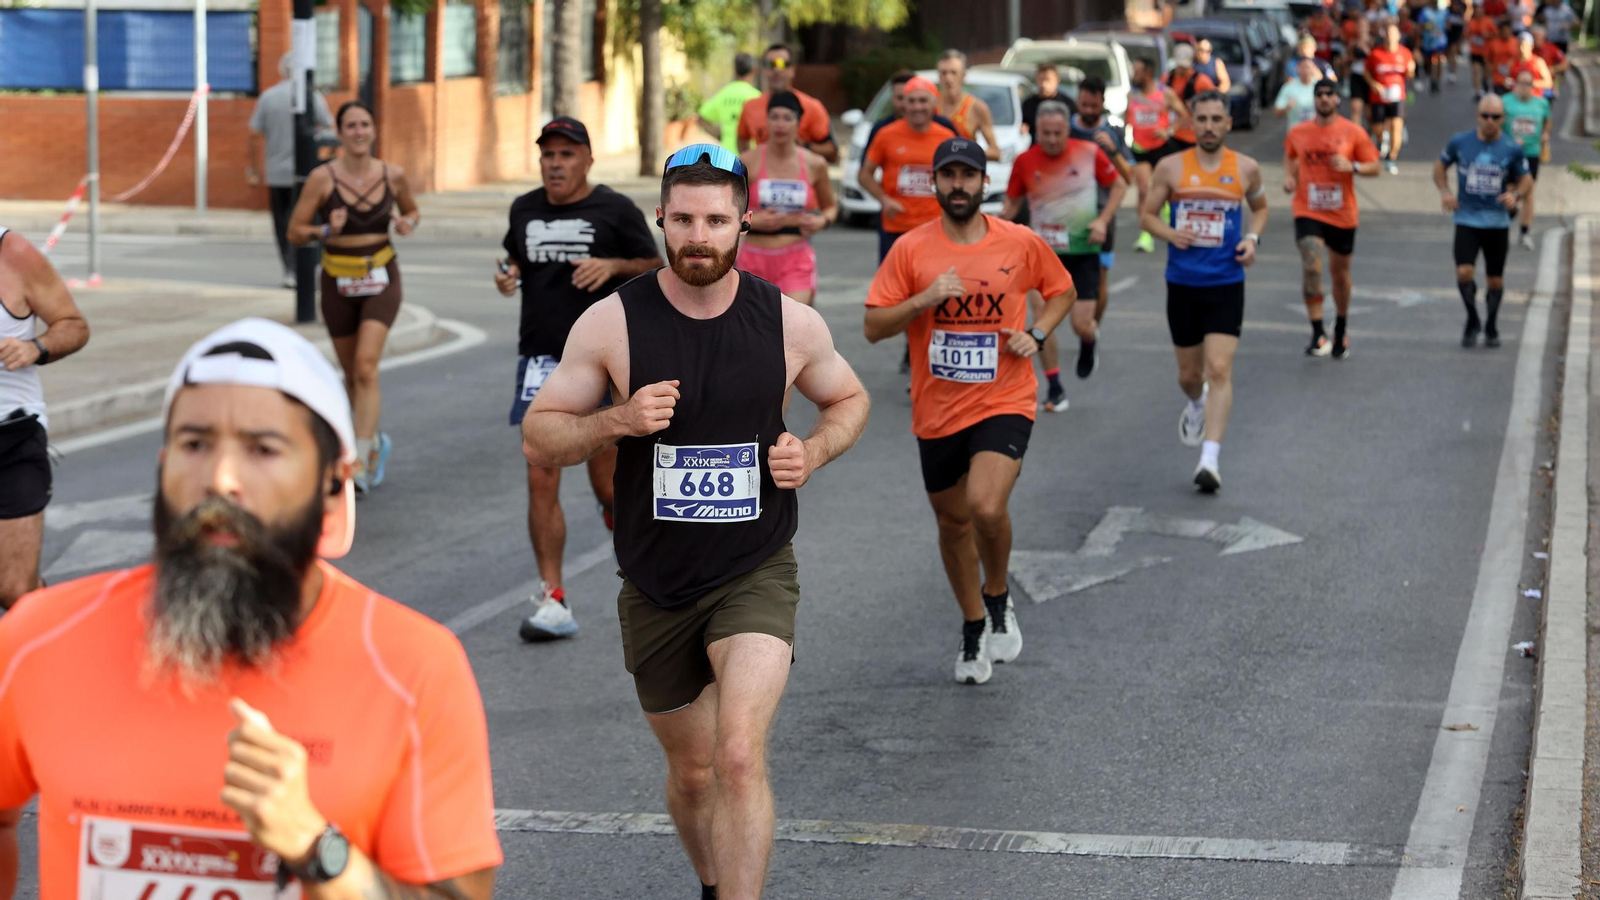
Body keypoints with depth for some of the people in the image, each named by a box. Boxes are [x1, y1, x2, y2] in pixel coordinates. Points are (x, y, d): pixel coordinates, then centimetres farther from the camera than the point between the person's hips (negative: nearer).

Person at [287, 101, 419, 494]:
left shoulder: (393, 176, -2)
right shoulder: (323, 177, -9)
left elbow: (411, 211, 17)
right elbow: (295, 232, -5)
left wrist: (409, 223, -5)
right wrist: (325, 231, -24)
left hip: (381, 280, -1)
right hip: (338, 283, 1)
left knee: (366, 366, -18)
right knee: (352, 373, 13)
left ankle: (360, 464, -21)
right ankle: (375, 442, 39)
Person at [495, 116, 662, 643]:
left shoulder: (614, 210, -1)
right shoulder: (524, 210, 11)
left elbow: (656, 267, 4)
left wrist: (614, 266, -14)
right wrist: (509, 275, 3)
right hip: (541, 357, 3)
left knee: (608, 485, 3)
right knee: (541, 480, -6)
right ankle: (552, 599, -3)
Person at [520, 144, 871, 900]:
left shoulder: (790, 324, -5)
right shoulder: (612, 322, -8)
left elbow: (849, 399, 14)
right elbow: (538, 438, -3)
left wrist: (816, 451, -7)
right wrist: (618, 421, -22)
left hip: (755, 574, -1)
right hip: (656, 583, 2)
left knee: (739, 756, -23)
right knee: (692, 771, 16)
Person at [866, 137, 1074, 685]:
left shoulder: (1022, 244, -2)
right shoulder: (911, 250, -3)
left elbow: (1062, 291, 15)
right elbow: (873, 327, -4)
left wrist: (1036, 335, -3)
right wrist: (926, 299, -19)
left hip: (1004, 402, -2)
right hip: (937, 410, 2)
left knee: (987, 507, -24)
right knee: (953, 522, 14)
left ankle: (998, 599, 5)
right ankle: (973, 627, 36)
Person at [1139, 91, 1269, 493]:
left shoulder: (1246, 169, 0)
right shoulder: (1171, 168, -2)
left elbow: (1260, 207, 18)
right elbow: (1147, 213, 5)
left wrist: (1252, 238, -1)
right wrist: (1170, 233, -15)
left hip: (1226, 283, -1)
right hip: (1182, 283, 1)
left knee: (1219, 370, -14)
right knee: (1189, 373, 13)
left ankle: (1210, 459, -16)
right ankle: (1197, 404, 50)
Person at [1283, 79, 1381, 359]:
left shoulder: (1353, 133, -3)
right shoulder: (1298, 133, 2)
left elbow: (1374, 168, 0)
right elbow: (1290, 156, 23)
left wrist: (1352, 166, -18)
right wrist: (1289, 177, 4)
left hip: (1342, 214, 0)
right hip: (1308, 211, 0)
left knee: (1340, 272, 13)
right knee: (1311, 266, -20)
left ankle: (1341, 330, 36)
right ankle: (1318, 334, -17)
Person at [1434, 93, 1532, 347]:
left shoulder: (1512, 149, -1)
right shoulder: (1460, 142, -1)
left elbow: (1527, 181, 9)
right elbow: (1440, 166, 15)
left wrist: (1516, 195, -13)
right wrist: (1445, 191, -3)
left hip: (1498, 222, 1)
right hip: (1466, 220, -1)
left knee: (1496, 280, 6)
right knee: (1463, 273, -17)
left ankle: (1491, 327, 29)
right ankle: (1472, 320, 6)